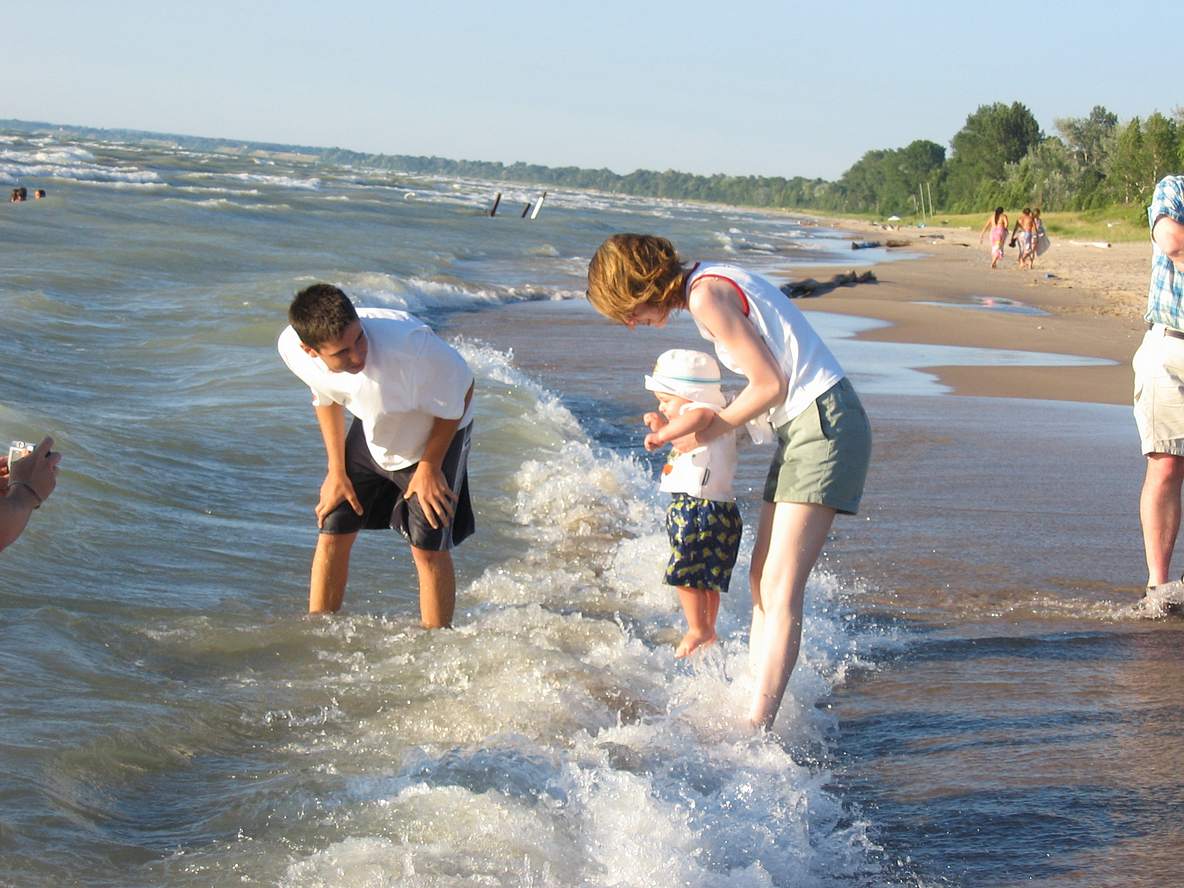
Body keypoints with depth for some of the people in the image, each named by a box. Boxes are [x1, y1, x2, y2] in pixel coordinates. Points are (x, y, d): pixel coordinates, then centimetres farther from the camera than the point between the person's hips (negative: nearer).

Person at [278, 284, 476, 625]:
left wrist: (430, 466, -13)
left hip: (436, 432, -4)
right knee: (333, 531, 4)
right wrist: (337, 471, 0)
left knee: (428, 546, -10)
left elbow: (461, 388, -22)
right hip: (372, 432, 4)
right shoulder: (292, 349, -27)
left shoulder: (407, 344, -43)